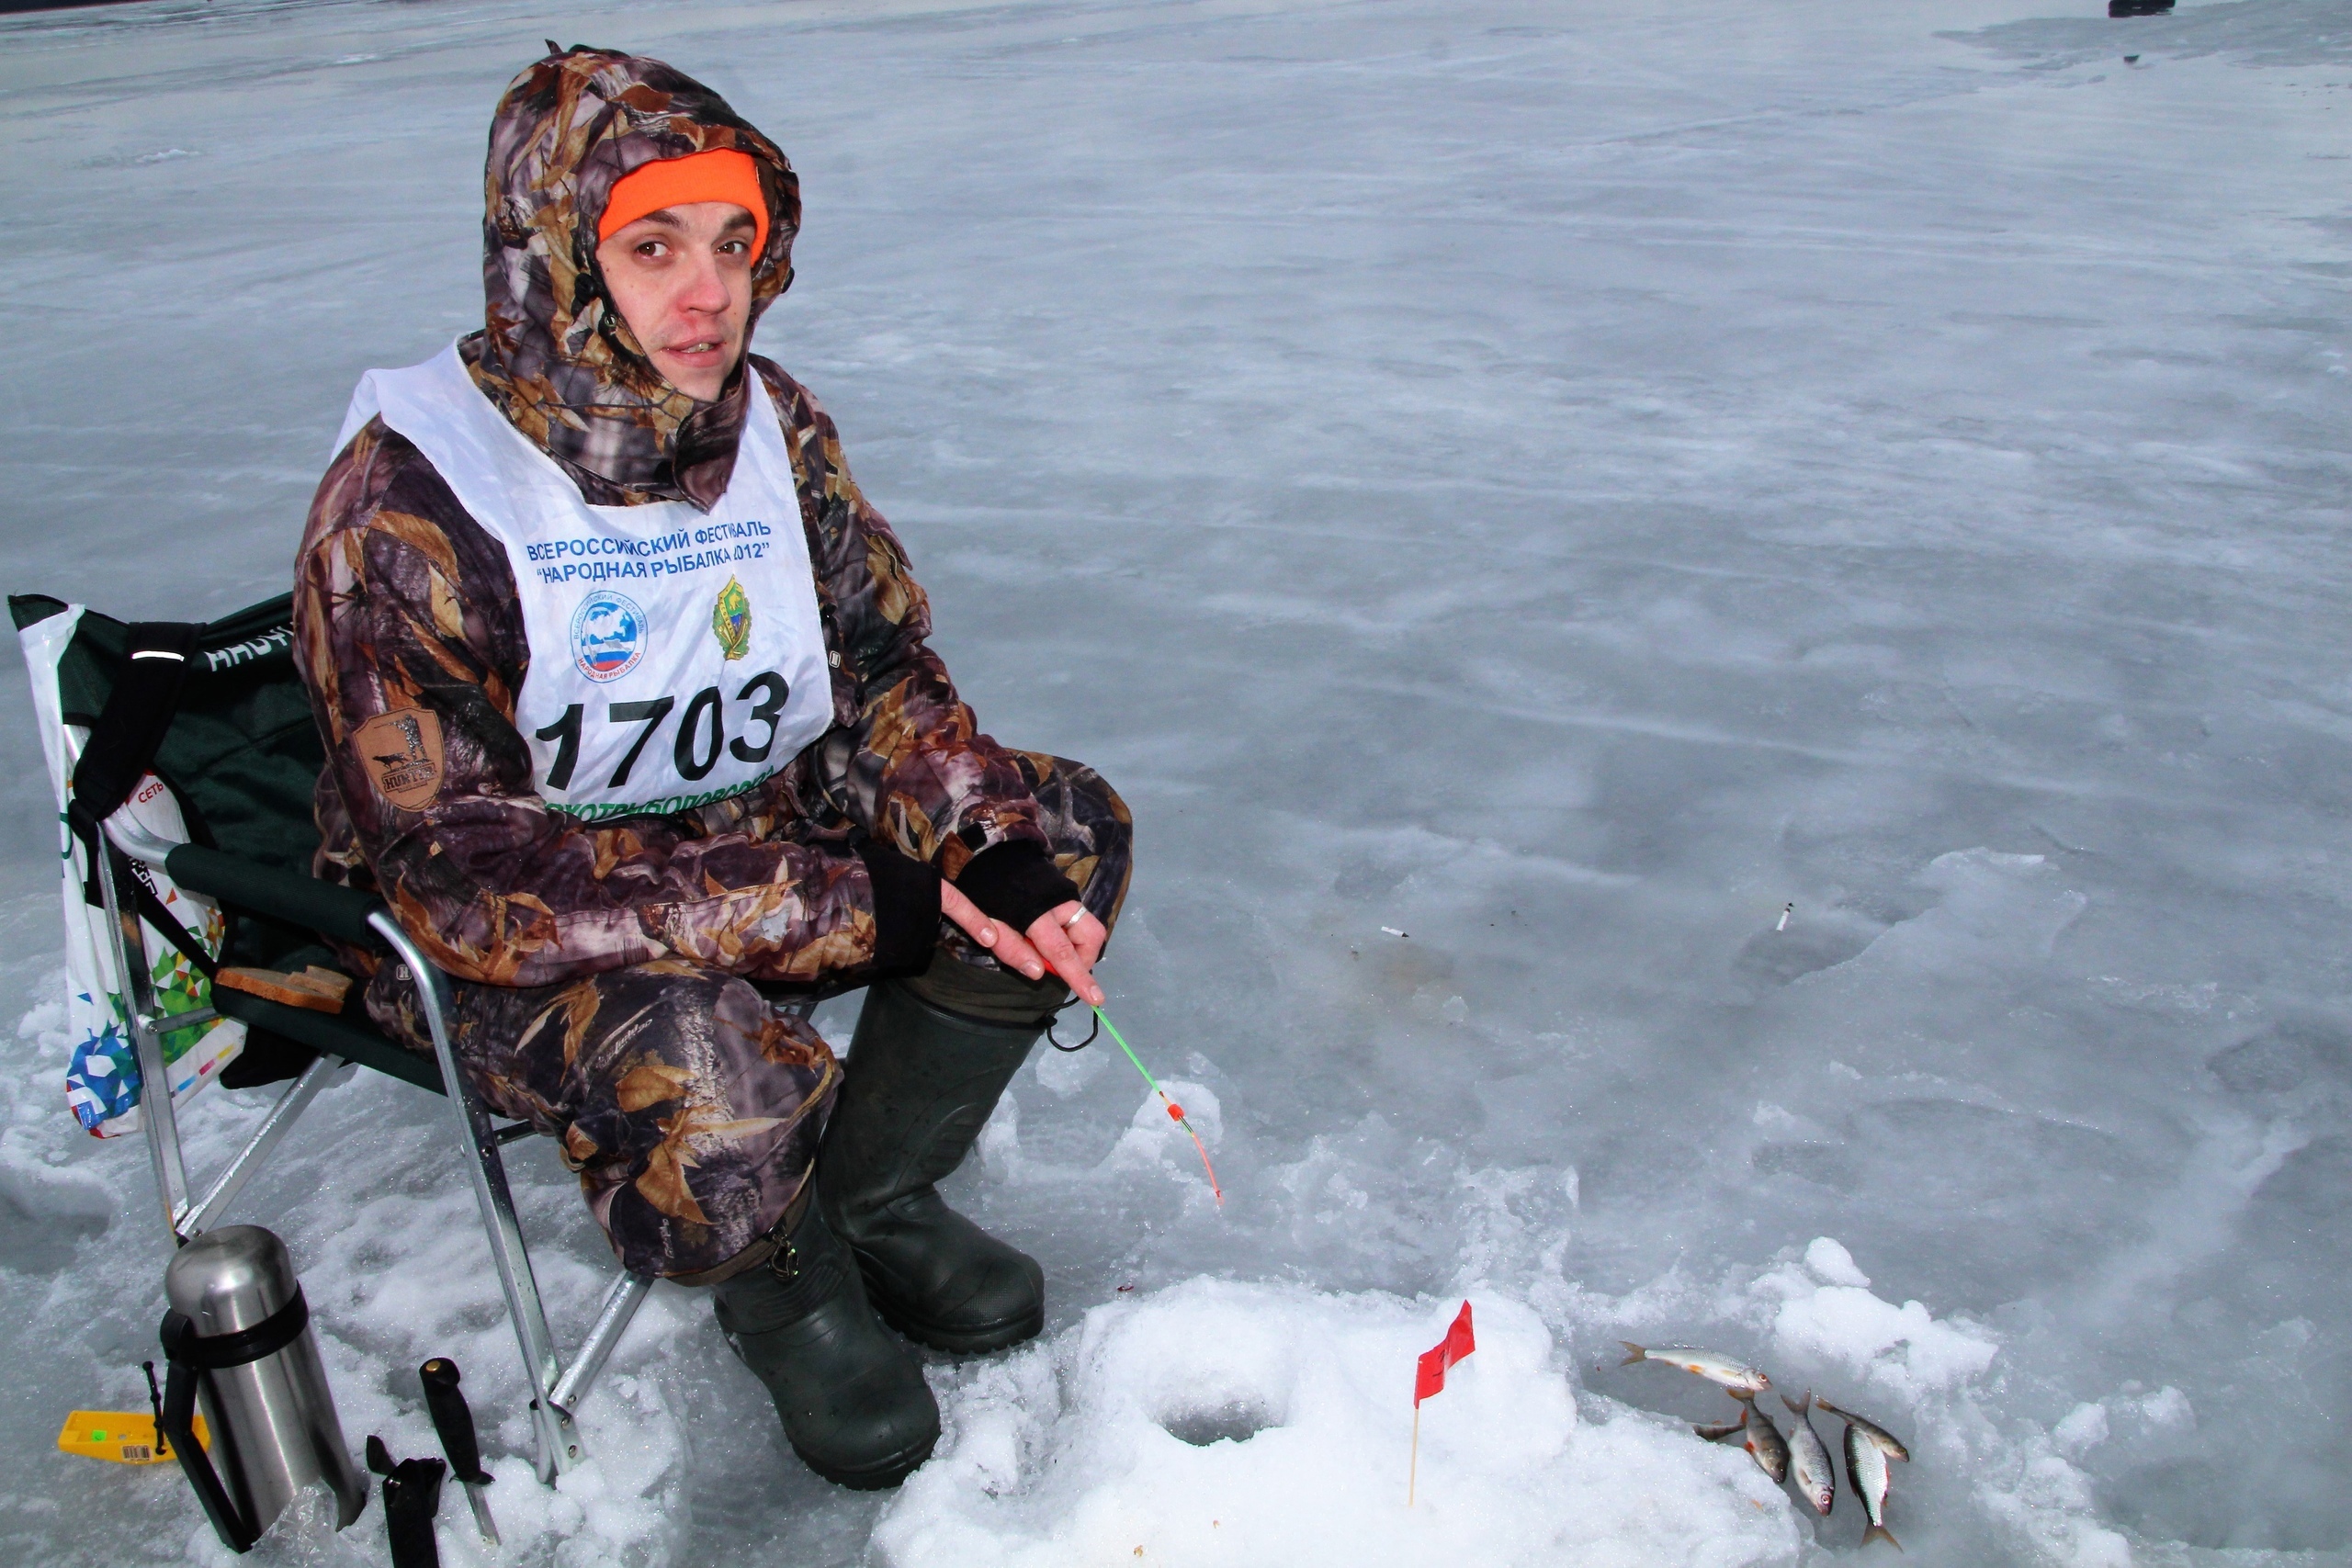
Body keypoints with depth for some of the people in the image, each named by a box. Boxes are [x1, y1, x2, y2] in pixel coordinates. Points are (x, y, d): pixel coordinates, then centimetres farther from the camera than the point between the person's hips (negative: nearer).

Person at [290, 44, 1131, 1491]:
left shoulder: (773, 426, -5)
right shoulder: (409, 500, -24)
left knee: (1066, 826, -5)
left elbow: (886, 681, 1)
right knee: (712, 1081, -36)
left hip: (759, 828, 6)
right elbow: (459, 877, -27)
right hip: (514, 936, -6)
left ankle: (869, 1195, 10)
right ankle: (778, 1280, 4)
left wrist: (1001, 856, -19)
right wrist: (831, 907, -28)